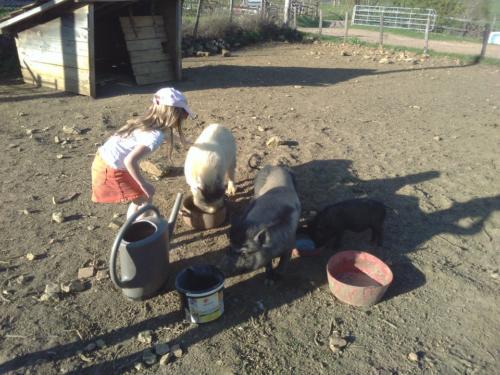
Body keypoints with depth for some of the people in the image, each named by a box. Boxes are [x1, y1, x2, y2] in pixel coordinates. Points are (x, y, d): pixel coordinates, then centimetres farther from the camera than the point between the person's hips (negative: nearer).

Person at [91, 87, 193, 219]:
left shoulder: (147, 122, 2)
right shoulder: (155, 135, -24)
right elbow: (130, 161, -32)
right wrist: (144, 185, -21)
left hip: (104, 161, 9)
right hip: (111, 170, -9)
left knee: (140, 198, 19)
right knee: (145, 199, 2)